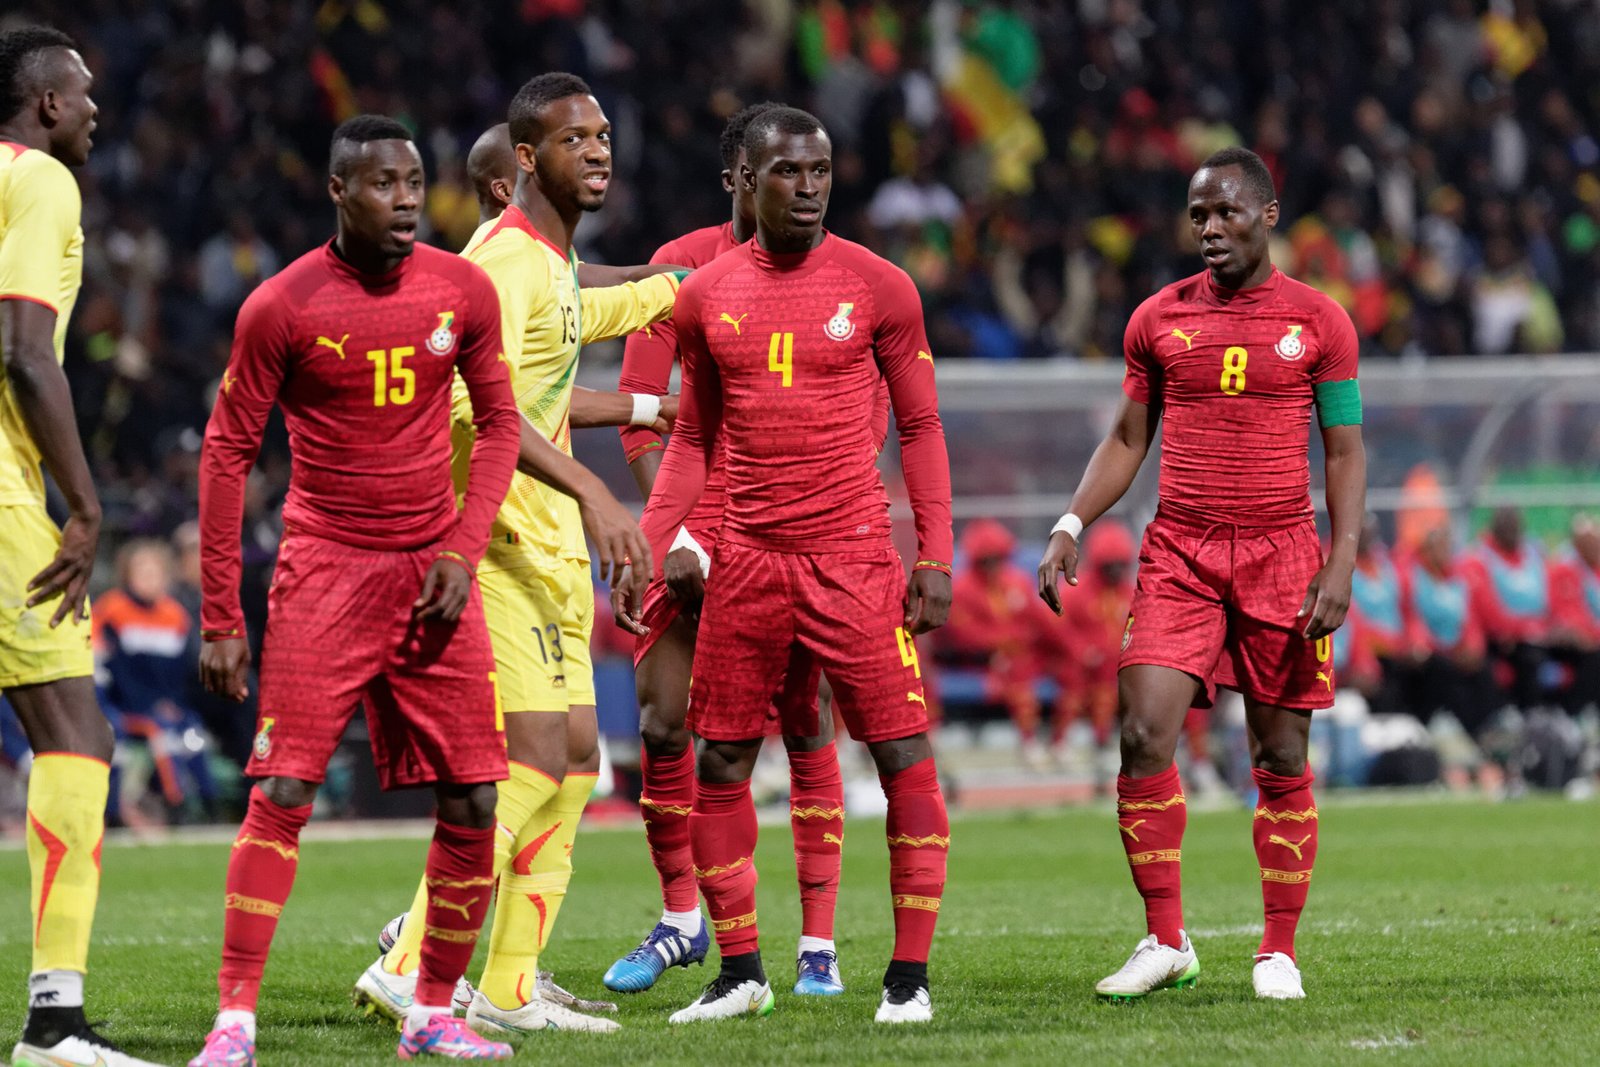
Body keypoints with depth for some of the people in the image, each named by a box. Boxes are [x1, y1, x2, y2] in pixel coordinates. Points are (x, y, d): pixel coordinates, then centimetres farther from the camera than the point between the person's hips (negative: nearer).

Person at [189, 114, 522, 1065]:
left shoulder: (464, 291, 2)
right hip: (325, 568, -4)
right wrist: (220, 618, -6)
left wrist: (466, 547, -3)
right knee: (284, 795, -13)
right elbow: (228, 454, -3)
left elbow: (499, 424, 12)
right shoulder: (282, 307, -7)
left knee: (473, 803, 1)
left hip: (434, 572, 4)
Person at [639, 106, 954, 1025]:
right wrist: (648, 544, 5)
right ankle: (741, 973, 17)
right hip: (747, 561, 3)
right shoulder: (707, 296, 6)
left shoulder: (878, 287, -1)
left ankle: (911, 975, 1)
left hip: (854, 557, -3)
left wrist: (936, 555, -5)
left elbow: (921, 427, 3)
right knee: (718, 765, 5)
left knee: (905, 756, -7)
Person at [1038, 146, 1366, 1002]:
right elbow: (1127, 439, 15)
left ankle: (1278, 953, 11)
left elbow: (1345, 453, 3)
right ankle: (1166, 943, 0)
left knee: (1280, 761, 1)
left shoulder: (1318, 322, 2)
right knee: (1144, 737, -11)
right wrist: (1071, 528, 2)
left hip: (1280, 555, -2)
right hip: (1177, 554, 2)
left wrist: (1341, 566, -7)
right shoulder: (1159, 320, 8)